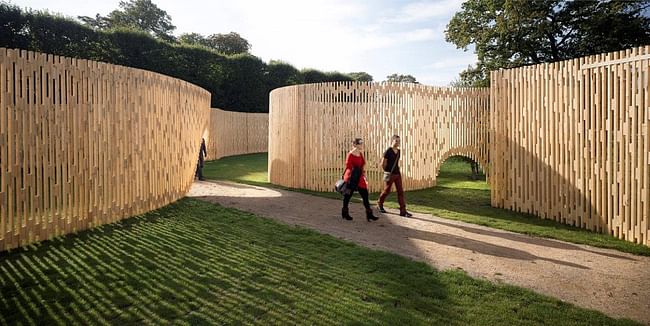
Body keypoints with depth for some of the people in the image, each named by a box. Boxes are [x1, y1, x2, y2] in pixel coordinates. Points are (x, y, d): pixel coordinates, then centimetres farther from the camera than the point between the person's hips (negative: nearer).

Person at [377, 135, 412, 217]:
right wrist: (387, 171, 0)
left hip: (397, 173, 6)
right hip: (390, 174, -6)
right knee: (387, 191, 8)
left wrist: (397, 169, 12)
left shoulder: (399, 151, 7)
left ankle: (403, 211, 1)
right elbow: (383, 163, -10)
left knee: (400, 192, 0)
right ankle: (379, 204, 33)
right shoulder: (388, 151, -14)